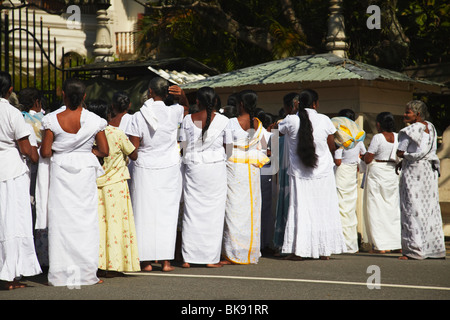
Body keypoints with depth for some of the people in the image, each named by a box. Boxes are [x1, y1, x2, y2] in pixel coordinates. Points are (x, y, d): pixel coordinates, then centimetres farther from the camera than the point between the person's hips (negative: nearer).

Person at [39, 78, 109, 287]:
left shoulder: (52, 120, -8)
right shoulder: (94, 121, -5)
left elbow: (45, 152, -5)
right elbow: (104, 151, 0)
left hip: (60, 171, 0)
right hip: (85, 172, 1)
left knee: (61, 220, 4)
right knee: (86, 219, 6)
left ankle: (61, 275, 6)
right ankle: (86, 273, 8)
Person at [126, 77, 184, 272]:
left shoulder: (139, 116, -9)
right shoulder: (174, 112, -3)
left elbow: (133, 148, -6)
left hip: (145, 169, -1)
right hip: (170, 168, 1)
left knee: (145, 213, 4)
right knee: (167, 213, 5)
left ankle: (146, 261, 6)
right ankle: (165, 260, 5)